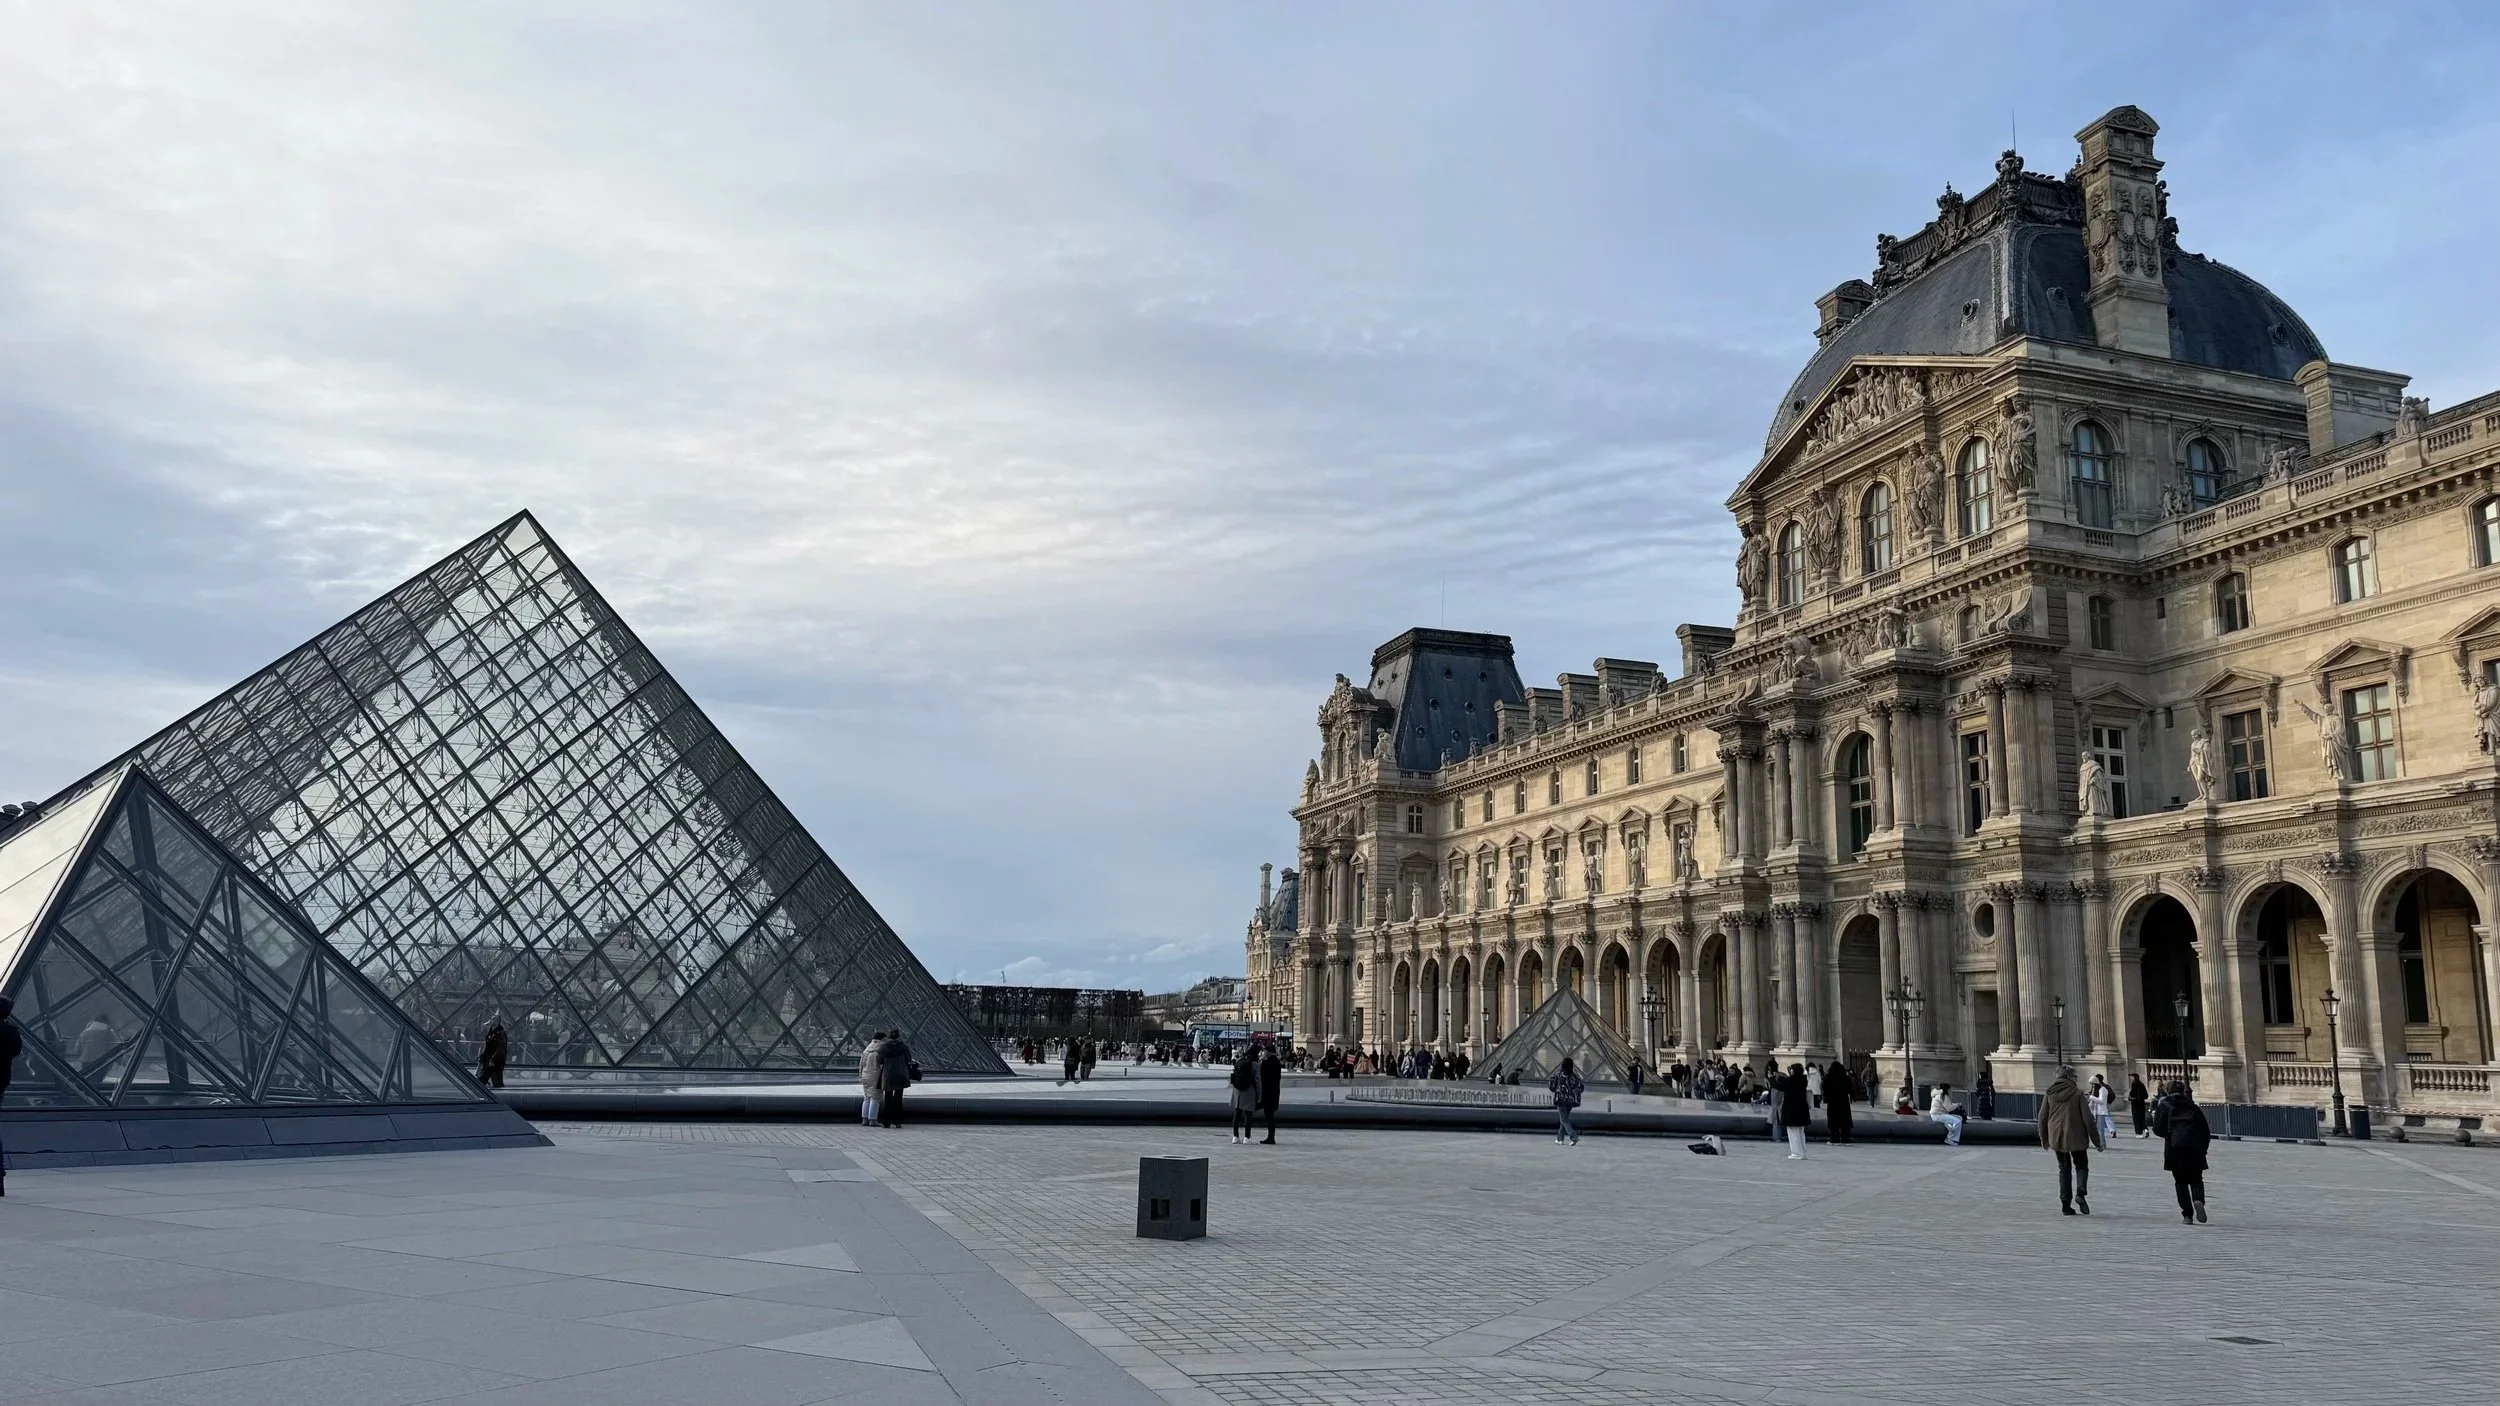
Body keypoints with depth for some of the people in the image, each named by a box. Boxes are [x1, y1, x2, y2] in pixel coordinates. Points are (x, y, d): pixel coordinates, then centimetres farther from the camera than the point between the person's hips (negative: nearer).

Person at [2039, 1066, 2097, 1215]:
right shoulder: (2077, 1094, -9)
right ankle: (2080, 1193, -11)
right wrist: (2096, 1139, 0)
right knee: (2081, 1166, 14)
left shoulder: (2049, 1094, 1)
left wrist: (2044, 1138, 15)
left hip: (2057, 1137, 3)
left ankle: (2065, 1203, 6)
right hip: (2076, 1137, -3)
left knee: (2064, 1168, 13)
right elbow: (2088, 1119, -8)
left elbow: (2042, 1117, 4)